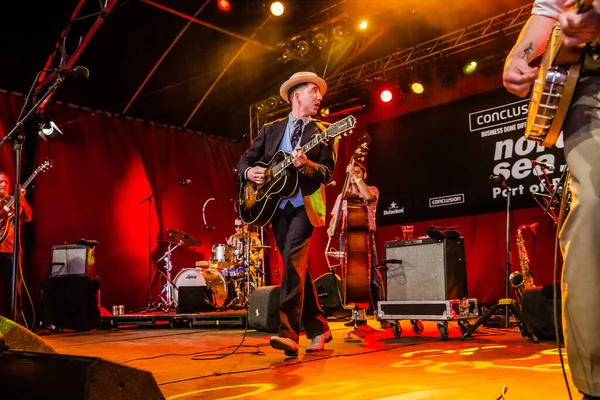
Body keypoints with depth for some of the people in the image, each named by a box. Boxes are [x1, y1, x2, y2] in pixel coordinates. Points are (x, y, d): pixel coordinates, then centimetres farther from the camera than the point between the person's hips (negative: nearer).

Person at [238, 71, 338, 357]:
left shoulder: (323, 133, 7)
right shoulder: (270, 129, 15)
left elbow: (327, 172, -3)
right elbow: (246, 159, 14)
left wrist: (306, 164, -23)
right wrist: (249, 172, -8)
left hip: (305, 204, -4)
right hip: (276, 205, 4)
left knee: (292, 259, -22)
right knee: (298, 268, 7)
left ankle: (289, 333, -25)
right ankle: (318, 328, 20)